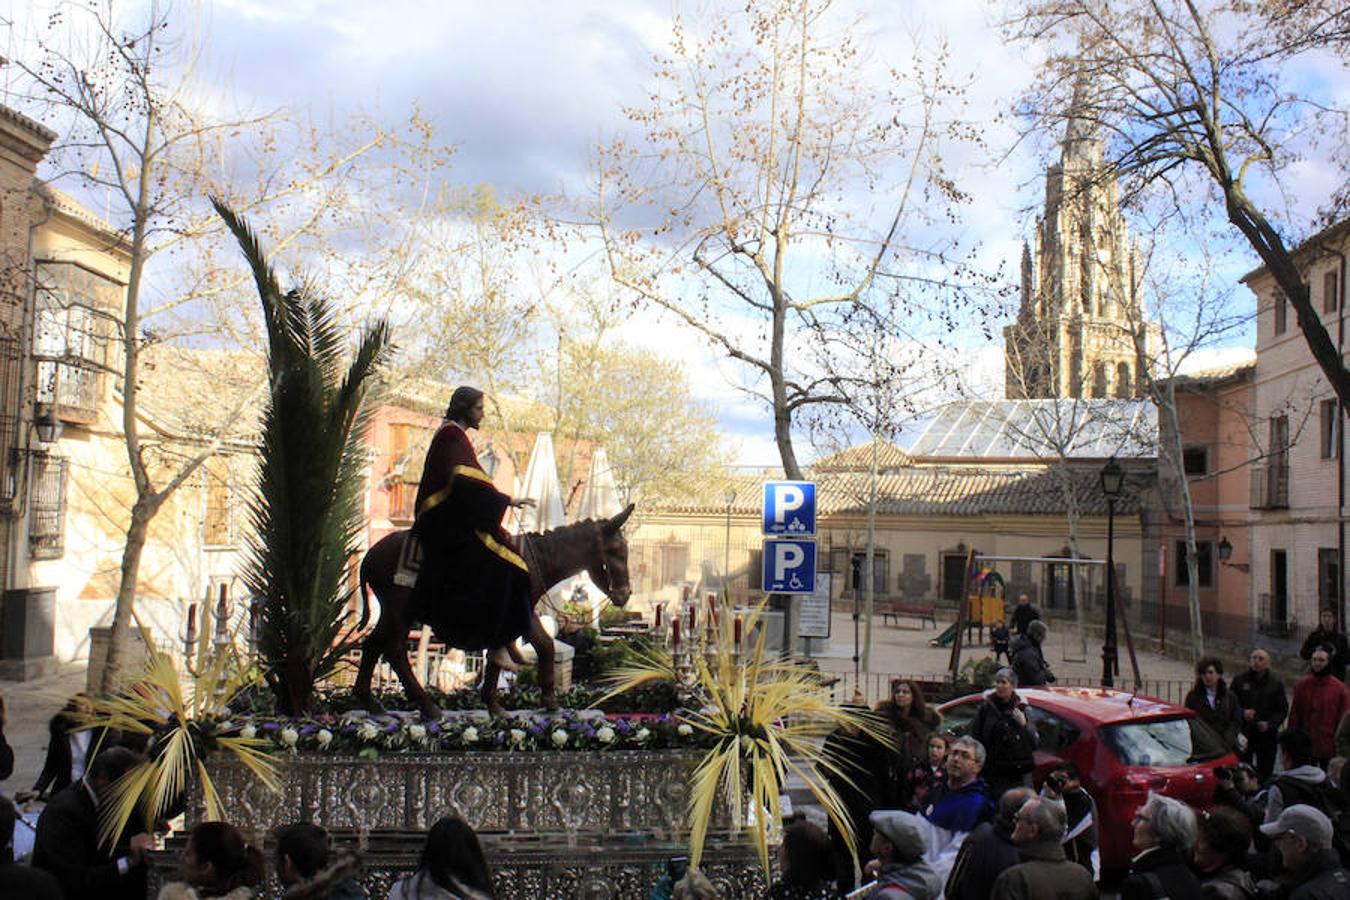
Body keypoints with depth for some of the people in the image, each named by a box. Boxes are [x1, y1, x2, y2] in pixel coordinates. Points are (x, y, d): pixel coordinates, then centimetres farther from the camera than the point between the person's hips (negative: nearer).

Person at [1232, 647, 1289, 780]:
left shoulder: (1276, 683, 6)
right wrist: (1242, 713, -15)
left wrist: (1269, 723, -10)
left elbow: (1283, 709, 5)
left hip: (1267, 735, 1)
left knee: (1265, 772, 5)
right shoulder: (1240, 680, 4)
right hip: (1243, 733, 0)